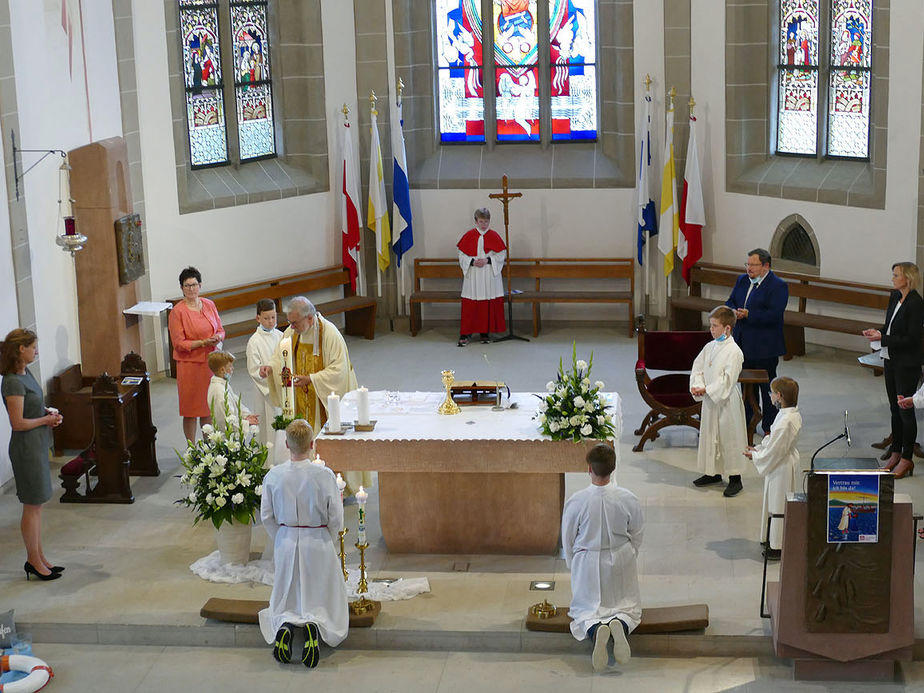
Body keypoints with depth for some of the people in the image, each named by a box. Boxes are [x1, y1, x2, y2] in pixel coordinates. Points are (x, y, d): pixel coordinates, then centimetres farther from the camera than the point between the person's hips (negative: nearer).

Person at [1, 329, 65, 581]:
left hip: (37, 445, 10)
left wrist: (48, 412, 3)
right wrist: (46, 420, -11)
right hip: (26, 447, -10)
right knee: (32, 506, 2)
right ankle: (33, 560, 13)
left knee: (37, 504, 16)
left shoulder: (25, 374, 8)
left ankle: (38, 557, 25)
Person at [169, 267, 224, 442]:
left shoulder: (209, 305, 6)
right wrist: (203, 343, -20)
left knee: (209, 407, 12)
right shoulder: (177, 311, -10)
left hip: (210, 361, 5)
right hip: (189, 363, -5)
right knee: (191, 408, 2)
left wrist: (218, 338, -9)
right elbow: (178, 343, -11)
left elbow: (220, 329, 14)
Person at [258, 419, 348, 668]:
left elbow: (267, 516, 0)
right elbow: (336, 518, -8)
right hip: (318, 544, -2)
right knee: (322, 601, 11)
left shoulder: (273, 475, -8)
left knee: (286, 601, 17)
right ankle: (314, 625, -21)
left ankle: (285, 625, -15)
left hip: (285, 544, 2)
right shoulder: (324, 475, -14)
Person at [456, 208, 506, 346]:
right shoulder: (469, 235, 3)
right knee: (469, 304, -4)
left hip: (490, 276, 0)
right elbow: (462, 255, 4)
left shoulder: (493, 235, 2)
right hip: (473, 276, 0)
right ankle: (466, 333, 1)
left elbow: (502, 255, 1)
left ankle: (485, 332, 12)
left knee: (489, 305, 2)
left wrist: (488, 260, -13)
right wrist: (473, 262, -13)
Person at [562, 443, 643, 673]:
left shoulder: (575, 501, -19)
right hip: (621, 561, 1)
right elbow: (637, 536, -2)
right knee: (629, 606, 19)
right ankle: (620, 624, -16)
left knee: (585, 609, 16)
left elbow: (568, 541, -6)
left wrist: (574, 566, 12)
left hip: (588, 563, -1)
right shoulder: (628, 499, -15)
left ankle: (596, 629, -19)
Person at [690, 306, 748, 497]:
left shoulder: (734, 351, -17)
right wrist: (696, 386, -9)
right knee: (709, 435, 16)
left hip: (726, 401, -8)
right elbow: (698, 368, 9)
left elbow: (727, 380, -21)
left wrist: (706, 390, -21)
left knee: (729, 437, -1)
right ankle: (713, 472, 32)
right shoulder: (709, 347, 7)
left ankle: (735, 479, 8)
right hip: (709, 399, 8)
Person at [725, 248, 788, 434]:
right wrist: (733, 312, -6)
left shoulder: (778, 286, -12)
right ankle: (748, 422, 25)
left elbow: (774, 315, -20)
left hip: (764, 347, -7)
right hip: (743, 344, 7)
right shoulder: (742, 281, 11)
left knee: (767, 387, 2)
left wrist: (749, 315, -26)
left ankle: (770, 427, 10)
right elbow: (730, 302, 17)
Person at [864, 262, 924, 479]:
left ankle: (906, 459, 9)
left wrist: (882, 338, -22)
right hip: (891, 361, 8)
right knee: (895, 409, 15)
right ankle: (895, 453, 25)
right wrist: (877, 332, -2)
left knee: (905, 410, 0)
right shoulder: (895, 297, 7)